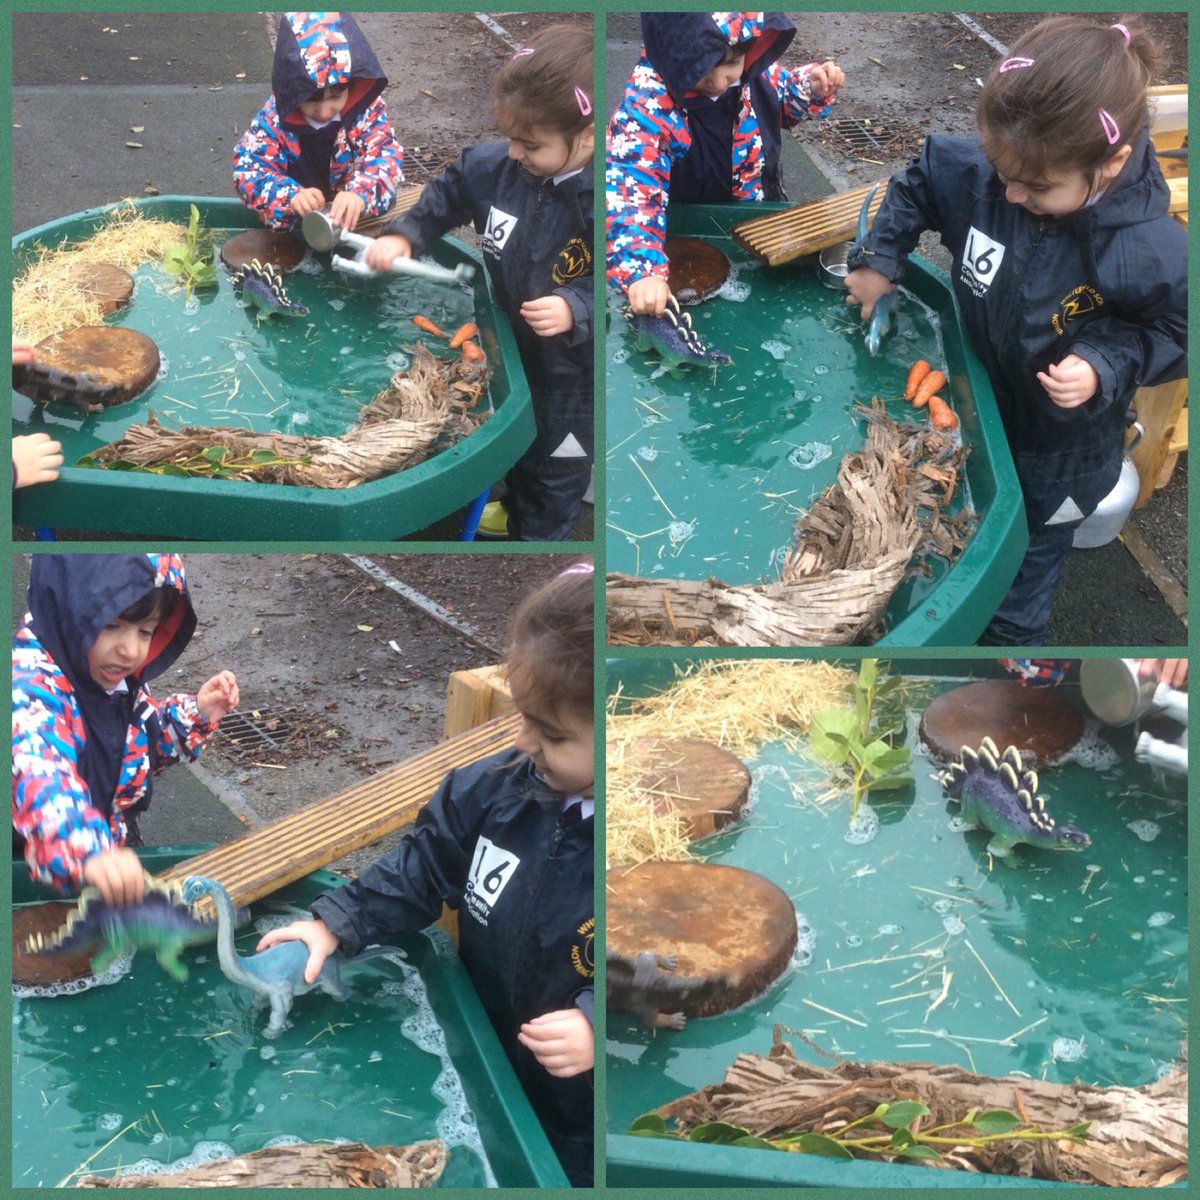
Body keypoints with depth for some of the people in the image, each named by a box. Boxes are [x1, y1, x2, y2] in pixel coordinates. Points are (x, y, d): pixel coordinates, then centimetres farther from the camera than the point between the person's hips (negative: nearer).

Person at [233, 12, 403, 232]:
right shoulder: (274, 118, -14)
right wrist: (290, 196, -40)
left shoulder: (367, 111, -11)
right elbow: (248, 167, -19)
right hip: (295, 223, -3)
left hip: (353, 218, 3)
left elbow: (385, 156, -20)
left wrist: (361, 194, -43)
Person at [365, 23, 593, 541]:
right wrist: (403, 236, -10)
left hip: (570, 367, -6)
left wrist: (575, 308, -39)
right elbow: (445, 196, 2)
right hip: (508, 343, 6)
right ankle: (515, 510, 59)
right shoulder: (496, 167, -16)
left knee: (554, 462, 18)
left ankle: (537, 534, 43)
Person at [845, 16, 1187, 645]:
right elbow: (919, 181, 0)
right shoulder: (984, 171, -23)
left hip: (1053, 463, -4)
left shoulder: (1150, 256, -34)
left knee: (1012, 609, 18)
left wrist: (1105, 367, -32)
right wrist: (878, 260, -7)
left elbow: (1176, 333, -17)